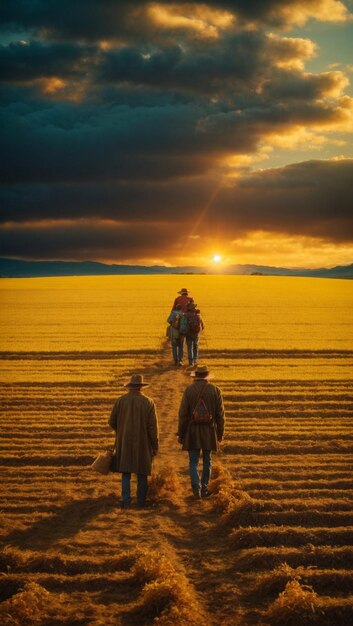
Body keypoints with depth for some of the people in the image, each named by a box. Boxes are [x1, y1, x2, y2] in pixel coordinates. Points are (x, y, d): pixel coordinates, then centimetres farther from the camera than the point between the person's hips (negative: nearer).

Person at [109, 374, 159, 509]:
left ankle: (126, 501, -3)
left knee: (126, 473, 6)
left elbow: (112, 422, 3)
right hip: (142, 443, -1)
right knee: (142, 473, 10)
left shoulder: (120, 400, -4)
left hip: (124, 442, 1)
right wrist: (155, 446, 0)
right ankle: (141, 501, 15)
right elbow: (153, 426, -8)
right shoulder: (148, 402, -7)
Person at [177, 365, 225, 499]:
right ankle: (204, 489, 20)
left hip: (192, 432, -1)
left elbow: (183, 414, -5)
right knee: (207, 460, 15)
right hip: (209, 432, 1)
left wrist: (180, 434, 2)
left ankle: (196, 487, -14)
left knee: (193, 462, 4)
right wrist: (220, 433, 9)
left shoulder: (189, 390, -6)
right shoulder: (215, 390, -2)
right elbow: (220, 414, -1)